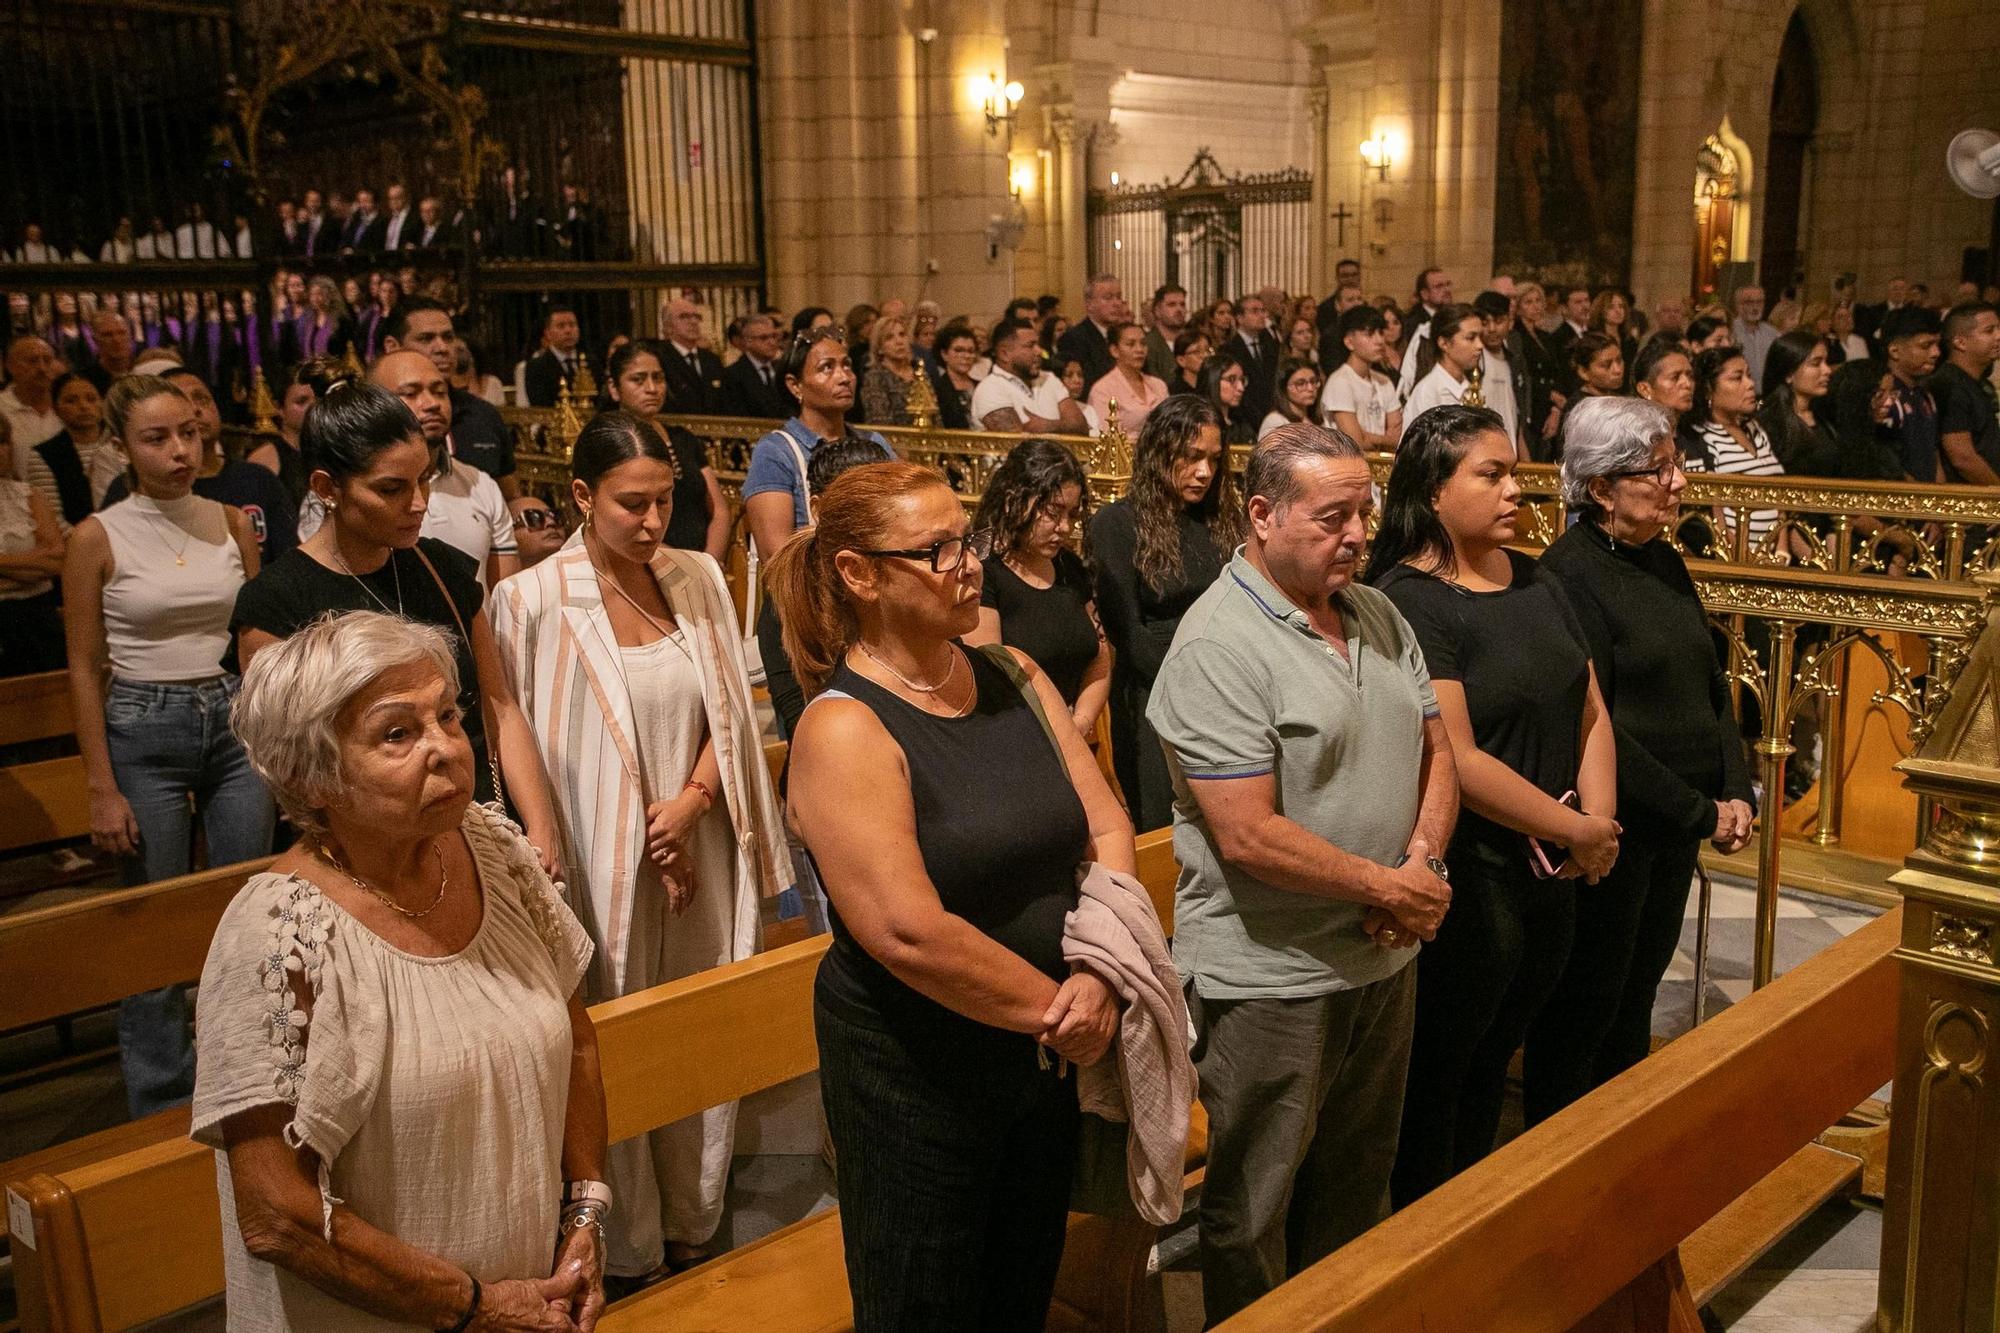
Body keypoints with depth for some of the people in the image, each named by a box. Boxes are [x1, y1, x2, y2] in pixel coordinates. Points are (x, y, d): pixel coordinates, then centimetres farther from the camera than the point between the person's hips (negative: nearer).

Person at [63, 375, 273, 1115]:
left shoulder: (232, 522, 4)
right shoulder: (98, 537, -5)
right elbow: (84, 670, -3)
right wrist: (102, 790, -6)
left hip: (238, 722, 3)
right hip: (143, 731, -3)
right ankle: (163, 1110, 20)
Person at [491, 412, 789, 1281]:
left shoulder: (698, 580, 3)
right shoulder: (535, 600, -10)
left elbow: (728, 713, 6)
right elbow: (520, 748, -6)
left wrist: (691, 802, -9)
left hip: (699, 851, 4)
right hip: (602, 861, -4)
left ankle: (693, 1223, 32)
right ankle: (629, 1249, 27)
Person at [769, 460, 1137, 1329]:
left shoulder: (1013, 677, 2)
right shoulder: (843, 728, -19)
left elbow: (1108, 830, 0)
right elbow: (910, 933, -26)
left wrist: (1098, 980, -15)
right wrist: (1055, 1006, -17)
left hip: (1044, 1057, 6)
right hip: (914, 1074, -6)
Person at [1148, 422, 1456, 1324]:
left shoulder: (1377, 615, 6)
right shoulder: (1219, 647, -20)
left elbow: (1434, 748, 11)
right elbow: (1250, 838, -25)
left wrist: (1424, 863, -7)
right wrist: (1391, 886, -16)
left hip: (1384, 955, 8)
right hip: (1272, 975, -8)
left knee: (1357, 1182, 24)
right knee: (1255, 1210, 11)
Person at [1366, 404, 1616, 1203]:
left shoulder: (1533, 581, 8)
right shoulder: (1407, 602, -17)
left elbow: (1590, 711, 10)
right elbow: (1457, 760, -22)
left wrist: (1600, 819, -6)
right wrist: (1579, 832, -14)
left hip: (1552, 875, 8)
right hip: (1468, 882, -8)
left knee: (1490, 1066, 21)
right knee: (1437, 1078, 9)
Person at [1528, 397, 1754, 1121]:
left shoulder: (1664, 561, 9)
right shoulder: (1570, 574, -17)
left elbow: (1712, 684, 14)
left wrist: (1737, 792, 0)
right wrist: (1700, 813, -15)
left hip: (1677, 828, 8)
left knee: (1638, 990, 18)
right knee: (1587, 1003, 6)